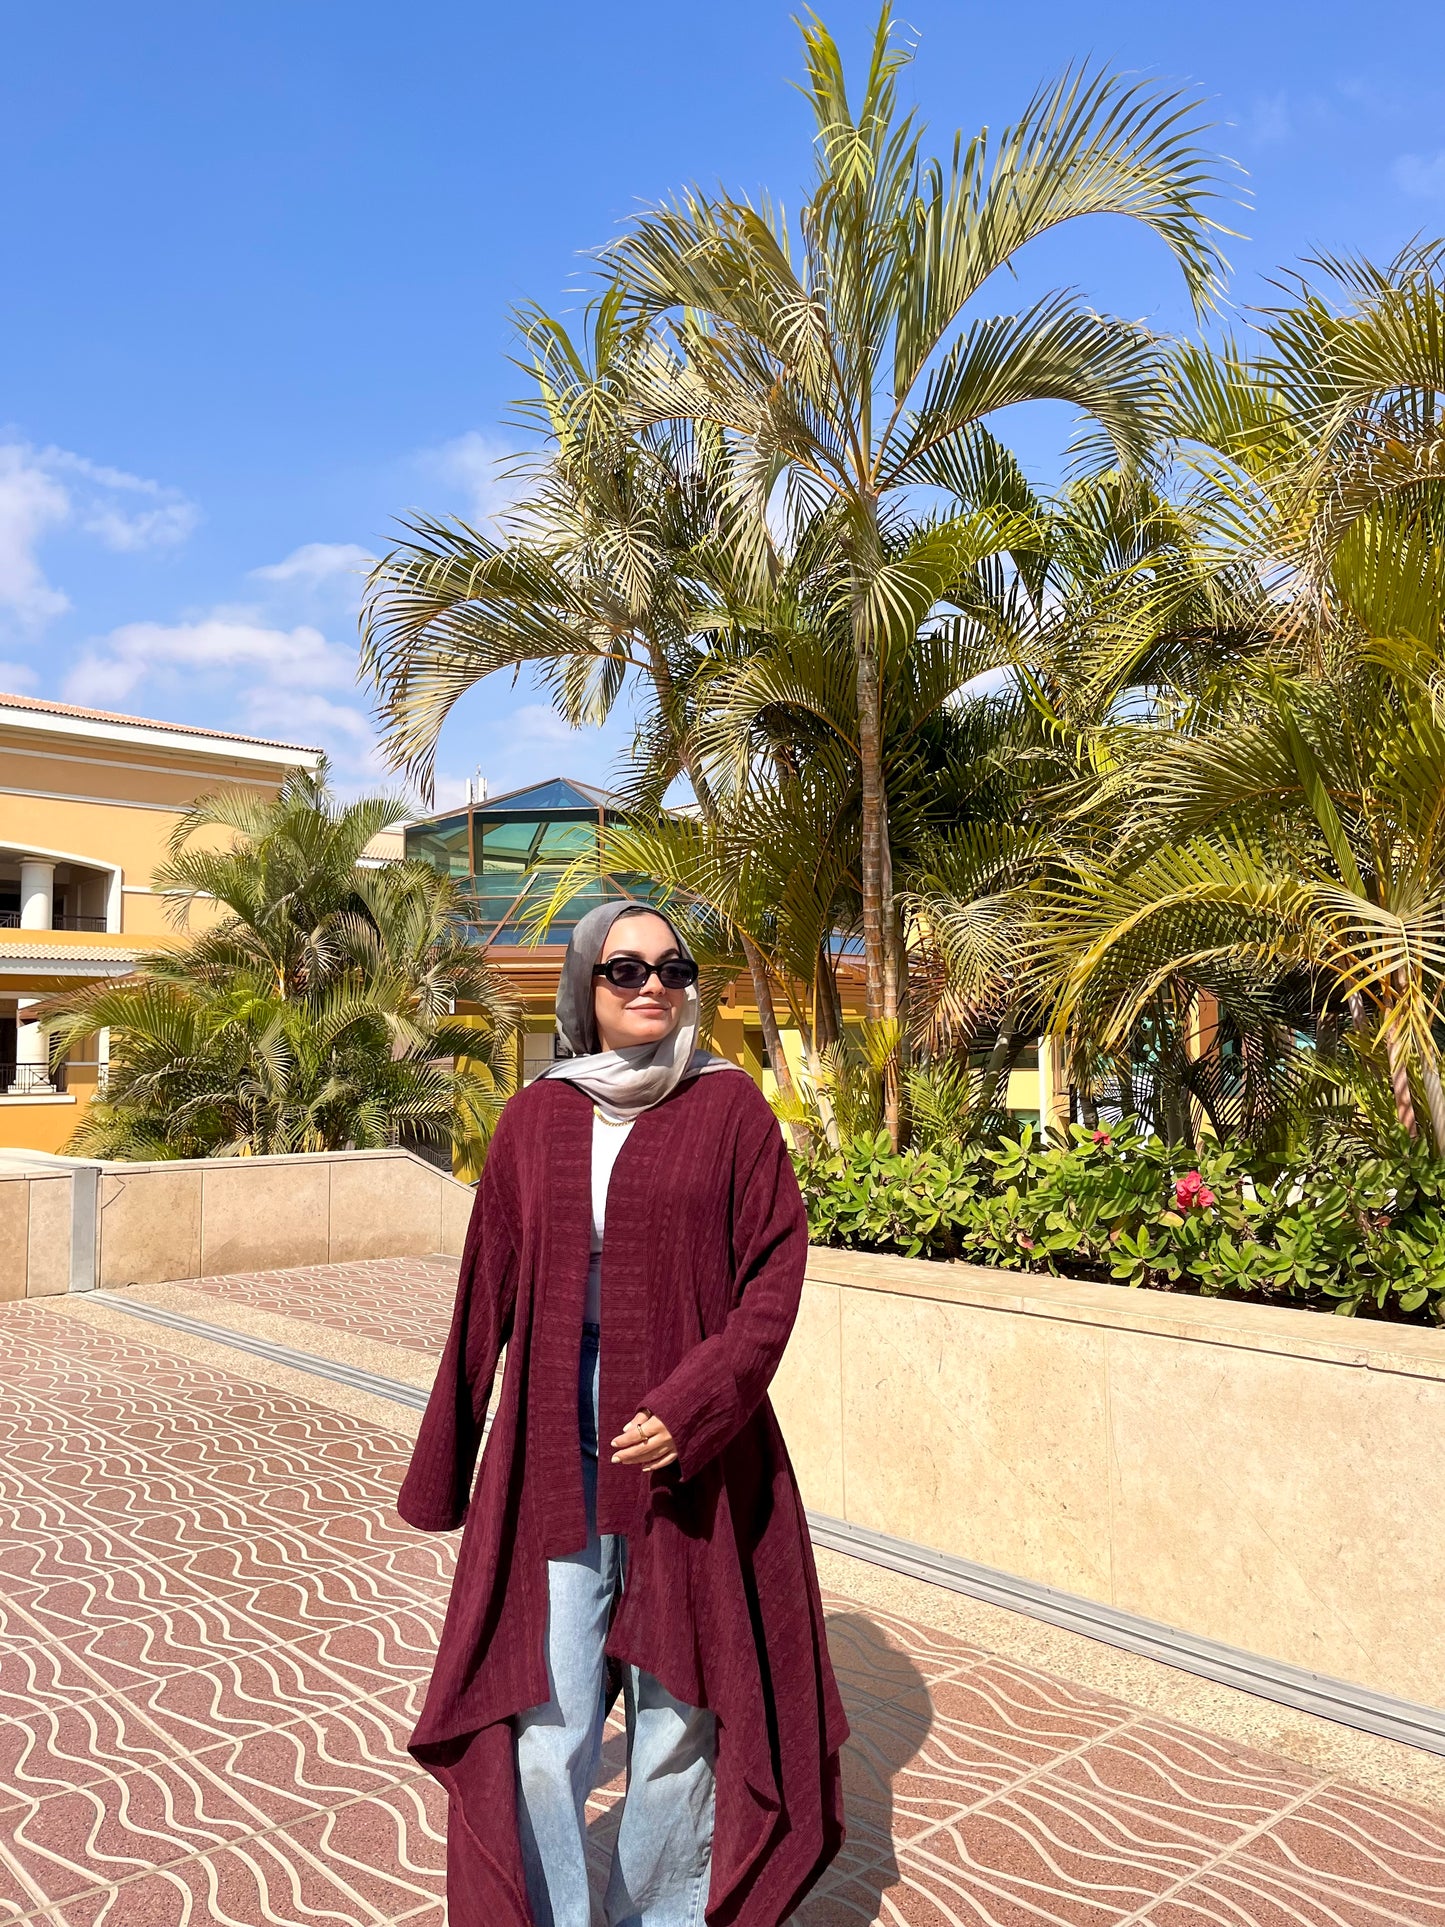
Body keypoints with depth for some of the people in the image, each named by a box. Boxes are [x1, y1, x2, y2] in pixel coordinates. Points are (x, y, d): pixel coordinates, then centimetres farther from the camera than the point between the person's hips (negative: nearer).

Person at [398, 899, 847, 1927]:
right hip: (552, 1457, 2)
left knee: (679, 1709, 10)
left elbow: (775, 1274, -6)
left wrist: (690, 1407, -18)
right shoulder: (534, 1118, 4)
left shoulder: (729, 1106, -3)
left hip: (693, 1456, -1)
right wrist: (442, 1467, 12)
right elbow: (487, 1294, 8)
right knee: (545, 1718, 5)